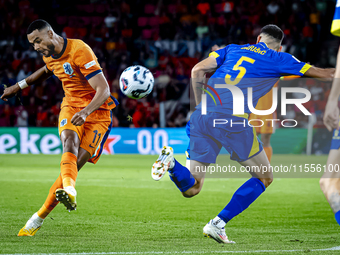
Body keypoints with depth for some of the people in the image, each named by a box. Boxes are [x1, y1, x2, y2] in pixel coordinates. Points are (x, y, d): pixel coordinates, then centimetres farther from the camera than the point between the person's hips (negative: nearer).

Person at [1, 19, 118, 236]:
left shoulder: (79, 51, -20)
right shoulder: (49, 55, 5)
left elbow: (103, 90, -24)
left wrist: (86, 112, -40)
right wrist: (20, 86, 35)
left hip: (97, 111, -5)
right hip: (71, 106, 5)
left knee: (74, 165, -14)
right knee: (69, 142, -30)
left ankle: (39, 218, -6)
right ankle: (69, 189, -58)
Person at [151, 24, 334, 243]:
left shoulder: (232, 49, 25)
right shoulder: (278, 59, 15)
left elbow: (197, 70, 13)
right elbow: (324, 74, 22)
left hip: (202, 118, 4)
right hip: (234, 121, -4)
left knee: (191, 189, 12)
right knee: (265, 178, 16)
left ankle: (171, 161, -21)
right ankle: (218, 224, 3)